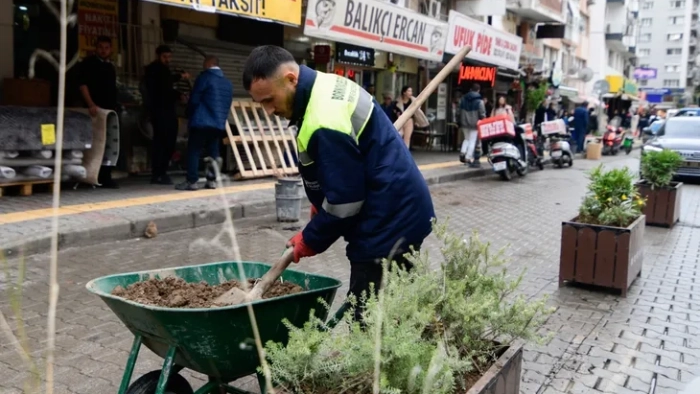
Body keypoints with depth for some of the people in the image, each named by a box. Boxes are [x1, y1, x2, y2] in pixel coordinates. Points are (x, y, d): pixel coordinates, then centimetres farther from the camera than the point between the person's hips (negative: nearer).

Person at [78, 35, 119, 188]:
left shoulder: (110, 66, 21)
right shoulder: (89, 63, 0)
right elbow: (83, 85, -10)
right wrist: (91, 104, -22)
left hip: (110, 111, 7)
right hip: (95, 110, -7)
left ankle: (106, 177, 10)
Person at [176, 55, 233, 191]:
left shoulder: (204, 77, -5)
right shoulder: (228, 83, 15)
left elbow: (194, 99, -4)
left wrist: (189, 114, 12)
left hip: (202, 122, -6)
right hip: (219, 123, 6)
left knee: (193, 151, -2)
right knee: (213, 152, 10)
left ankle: (192, 181, -5)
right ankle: (212, 180, 7)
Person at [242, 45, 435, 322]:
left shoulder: (325, 125, -27)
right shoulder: (327, 86, 7)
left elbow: (345, 201, -21)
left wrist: (310, 240, -6)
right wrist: (320, 204, 13)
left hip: (387, 224, -10)